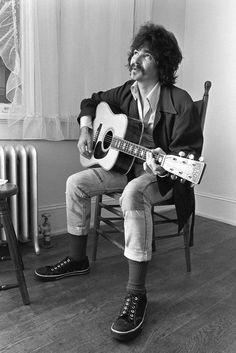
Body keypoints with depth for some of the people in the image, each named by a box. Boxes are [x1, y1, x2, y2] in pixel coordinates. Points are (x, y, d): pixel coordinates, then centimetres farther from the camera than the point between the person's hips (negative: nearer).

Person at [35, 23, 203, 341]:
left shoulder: (179, 102, -17)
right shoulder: (126, 92, 3)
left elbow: (189, 151, -18)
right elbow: (91, 102, 19)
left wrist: (165, 164, -39)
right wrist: (86, 130, 1)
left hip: (163, 172, -7)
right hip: (125, 164, 7)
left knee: (133, 193, -40)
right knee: (76, 183, -5)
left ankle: (136, 294, -32)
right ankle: (77, 259, 8)